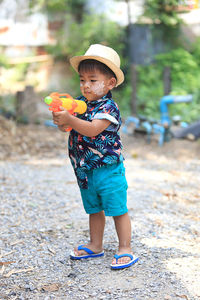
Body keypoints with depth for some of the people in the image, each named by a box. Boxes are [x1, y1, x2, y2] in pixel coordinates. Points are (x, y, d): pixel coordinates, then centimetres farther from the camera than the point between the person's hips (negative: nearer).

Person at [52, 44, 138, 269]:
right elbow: (67, 126, 5)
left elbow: (92, 129, -31)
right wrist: (60, 118, -17)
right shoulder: (79, 103, 6)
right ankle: (96, 245, 33)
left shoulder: (108, 107, -17)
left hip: (108, 170, -7)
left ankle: (125, 248, 13)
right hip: (85, 171, 7)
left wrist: (69, 119, -40)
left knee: (117, 210, 2)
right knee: (94, 210, 19)